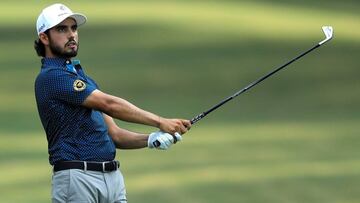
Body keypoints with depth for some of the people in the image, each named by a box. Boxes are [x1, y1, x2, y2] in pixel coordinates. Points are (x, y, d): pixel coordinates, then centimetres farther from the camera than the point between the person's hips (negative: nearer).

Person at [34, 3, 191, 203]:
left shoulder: (85, 80, 22)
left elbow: (114, 135, 18)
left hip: (113, 177, 8)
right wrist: (160, 122, -16)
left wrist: (151, 139, -2)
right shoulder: (51, 77, -8)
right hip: (77, 178, -8)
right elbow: (109, 104, -15)